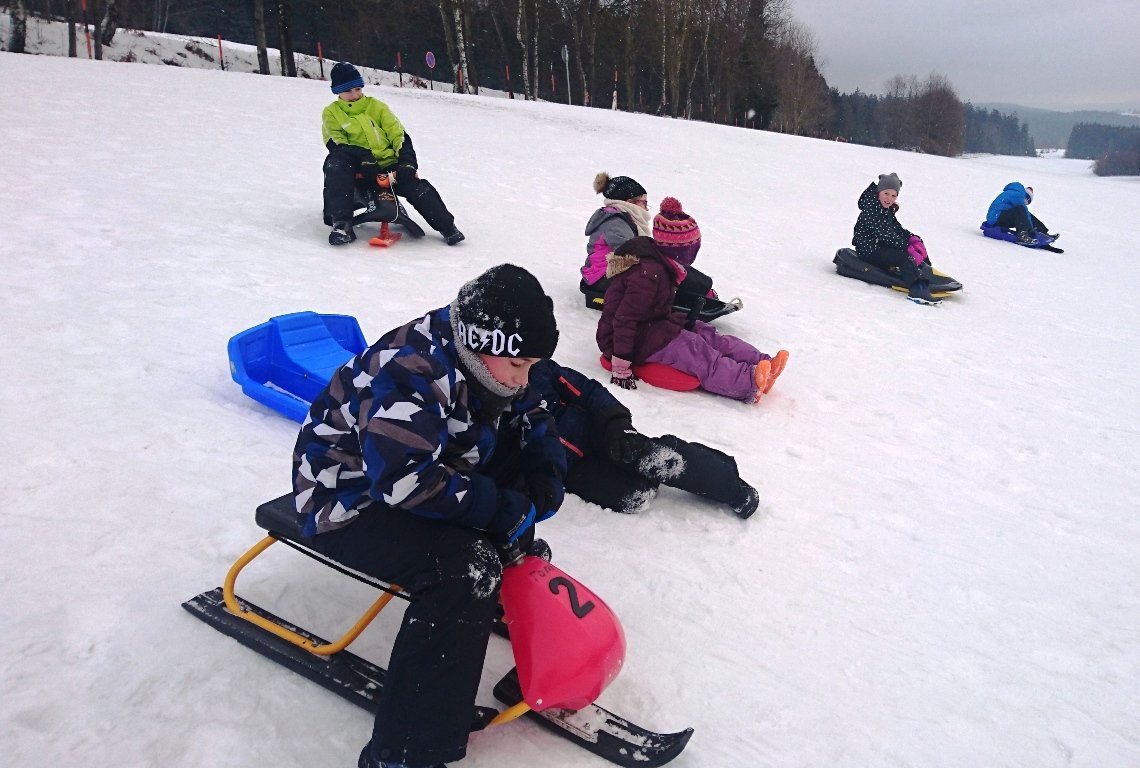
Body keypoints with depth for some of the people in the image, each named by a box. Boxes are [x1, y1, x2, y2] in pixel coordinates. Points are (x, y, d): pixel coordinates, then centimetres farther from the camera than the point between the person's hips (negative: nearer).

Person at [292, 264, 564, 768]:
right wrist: (505, 510, -30)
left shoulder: (483, 359, -3)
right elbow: (407, 481, -39)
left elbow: (531, 419, 11)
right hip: (349, 497, -9)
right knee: (466, 567, -30)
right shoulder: (411, 373, -30)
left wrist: (546, 473, -9)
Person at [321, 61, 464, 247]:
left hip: (388, 165, 1)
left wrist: (407, 162, -11)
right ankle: (341, 222, -39)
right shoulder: (331, 113, 12)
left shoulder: (376, 106, 17)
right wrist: (362, 157, -24)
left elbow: (399, 134, 8)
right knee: (336, 164, -35)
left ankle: (446, 226, -12)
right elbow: (336, 144, -4)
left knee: (417, 186, -25)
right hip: (357, 168, -1)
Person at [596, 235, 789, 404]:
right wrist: (620, 369, -28)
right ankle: (749, 384, -36)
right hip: (639, 341, -10)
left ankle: (764, 363, -13)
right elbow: (624, 320, -29)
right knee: (695, 350, -24)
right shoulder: (648, 275, -26)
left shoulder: (657, 266, 7)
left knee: (708, 335, -3)